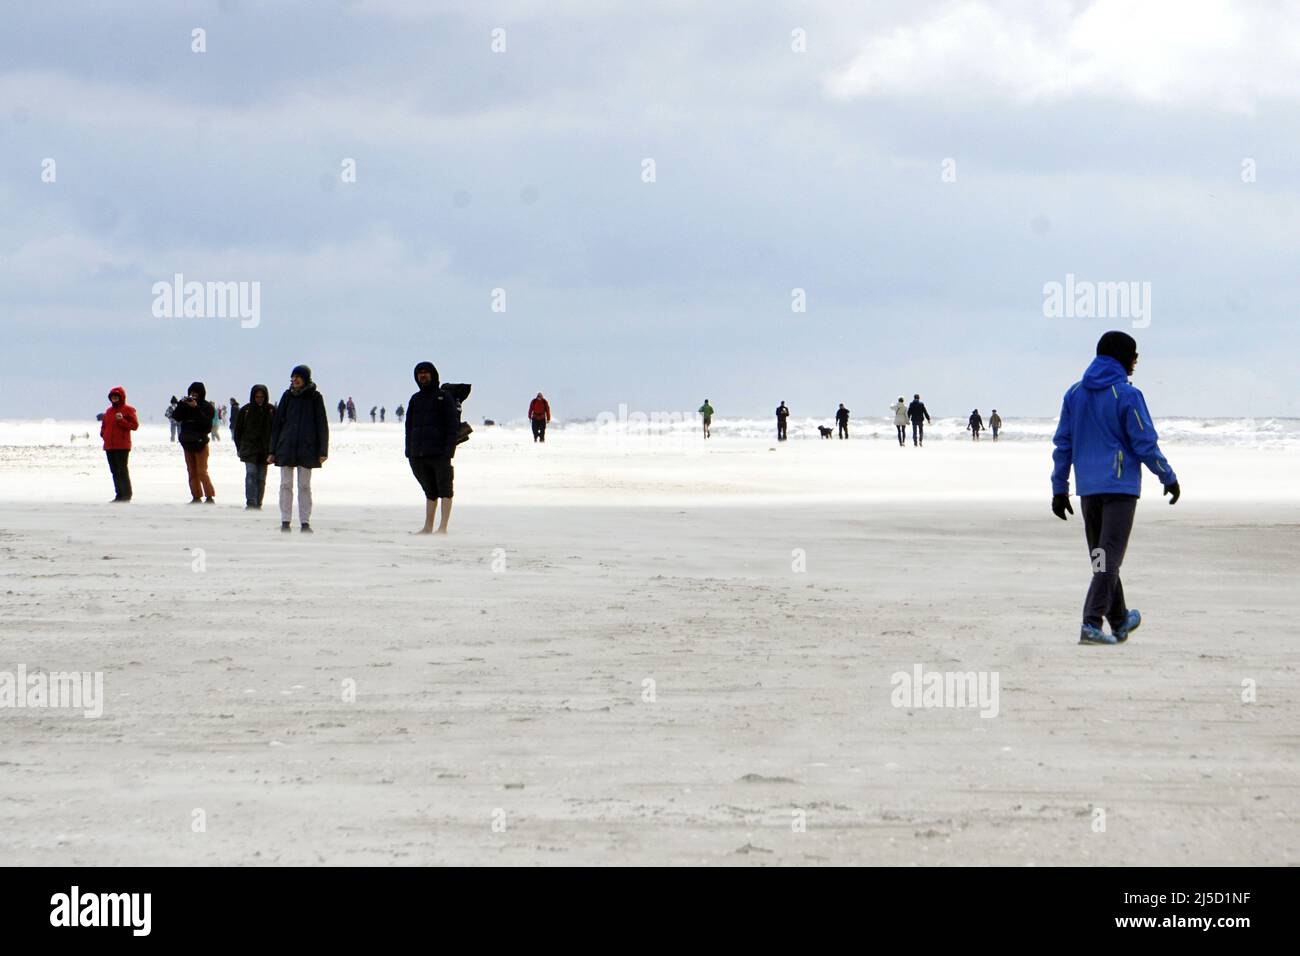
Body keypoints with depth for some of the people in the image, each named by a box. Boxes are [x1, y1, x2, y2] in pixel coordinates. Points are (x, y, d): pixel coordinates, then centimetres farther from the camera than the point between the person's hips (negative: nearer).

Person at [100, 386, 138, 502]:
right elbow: (104, 424, 28)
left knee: (122, 470, -9)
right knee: (114, 471, 8)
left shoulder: (128, 410, -2)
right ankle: (119, 494, 13)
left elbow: (135, 425, -9)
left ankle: (127, 494, -6)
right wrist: (103, 433, 9)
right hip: (109, 446, 7)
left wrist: (121, 421, -20)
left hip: (122, 446, -7)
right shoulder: (109, 411, 17)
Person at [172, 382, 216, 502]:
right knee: (192, 472, 6)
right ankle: (197, 496, 11)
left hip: (200, 443, -5)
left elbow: (206, 421, -20)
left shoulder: (207, 406, -5)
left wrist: (196, 408, -23)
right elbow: (177, 417, -3)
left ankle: (210, 497, -6)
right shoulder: (186, 405, 7)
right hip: (187, 443, 5)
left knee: (202, 472, -10)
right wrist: (181, 404, -14)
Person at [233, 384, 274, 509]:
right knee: (251, 474, -13)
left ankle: (258, 504, 12)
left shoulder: (271, 410, 2)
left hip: (265, 451, 2)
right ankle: (250, 503, -18)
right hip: (249, 449, -2)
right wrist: (240, 448, 3)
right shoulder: (245, 410, 1)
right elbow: (237, 430, 7)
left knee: (261, 478, 6)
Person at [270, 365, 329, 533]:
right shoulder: (287, 396, 7)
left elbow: (322, 425, 1)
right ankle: (285, 521, 2)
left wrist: (323, 451, -5)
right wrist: (272, 451, 5)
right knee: (286, 484, 0)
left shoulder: (315, 397, 1)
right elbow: (277, 423, 9)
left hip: (307, 448, -2)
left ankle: (305, 522, 5)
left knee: (305, 486, 2)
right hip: (286, 447, 2)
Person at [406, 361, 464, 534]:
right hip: (419, 453, 6)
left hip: (440, 453, -6)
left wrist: (449, 448, -16)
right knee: (429, 490, 10)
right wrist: (409, 451, 9)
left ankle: (443, 527, -6)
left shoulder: (444, 397, -1)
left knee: (444, 489, -4)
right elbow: (409, 426, 18)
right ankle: (428, 527, 11)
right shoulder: (415, 399, 16)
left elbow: (453, 425, -7)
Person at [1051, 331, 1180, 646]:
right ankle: (1092, 623, -17)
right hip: (1120, 486, -6)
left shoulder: (1075, 394, 8)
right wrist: (1169, 478, 4)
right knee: (1109, 556, -7)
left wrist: (1059, 488, 15)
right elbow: (1146, 444, -9)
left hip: (1087, 488, 6)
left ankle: (1119, 620, 28)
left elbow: (1063, 444, 10)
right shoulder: (1126, 396, -11)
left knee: (1101, 555, 16)